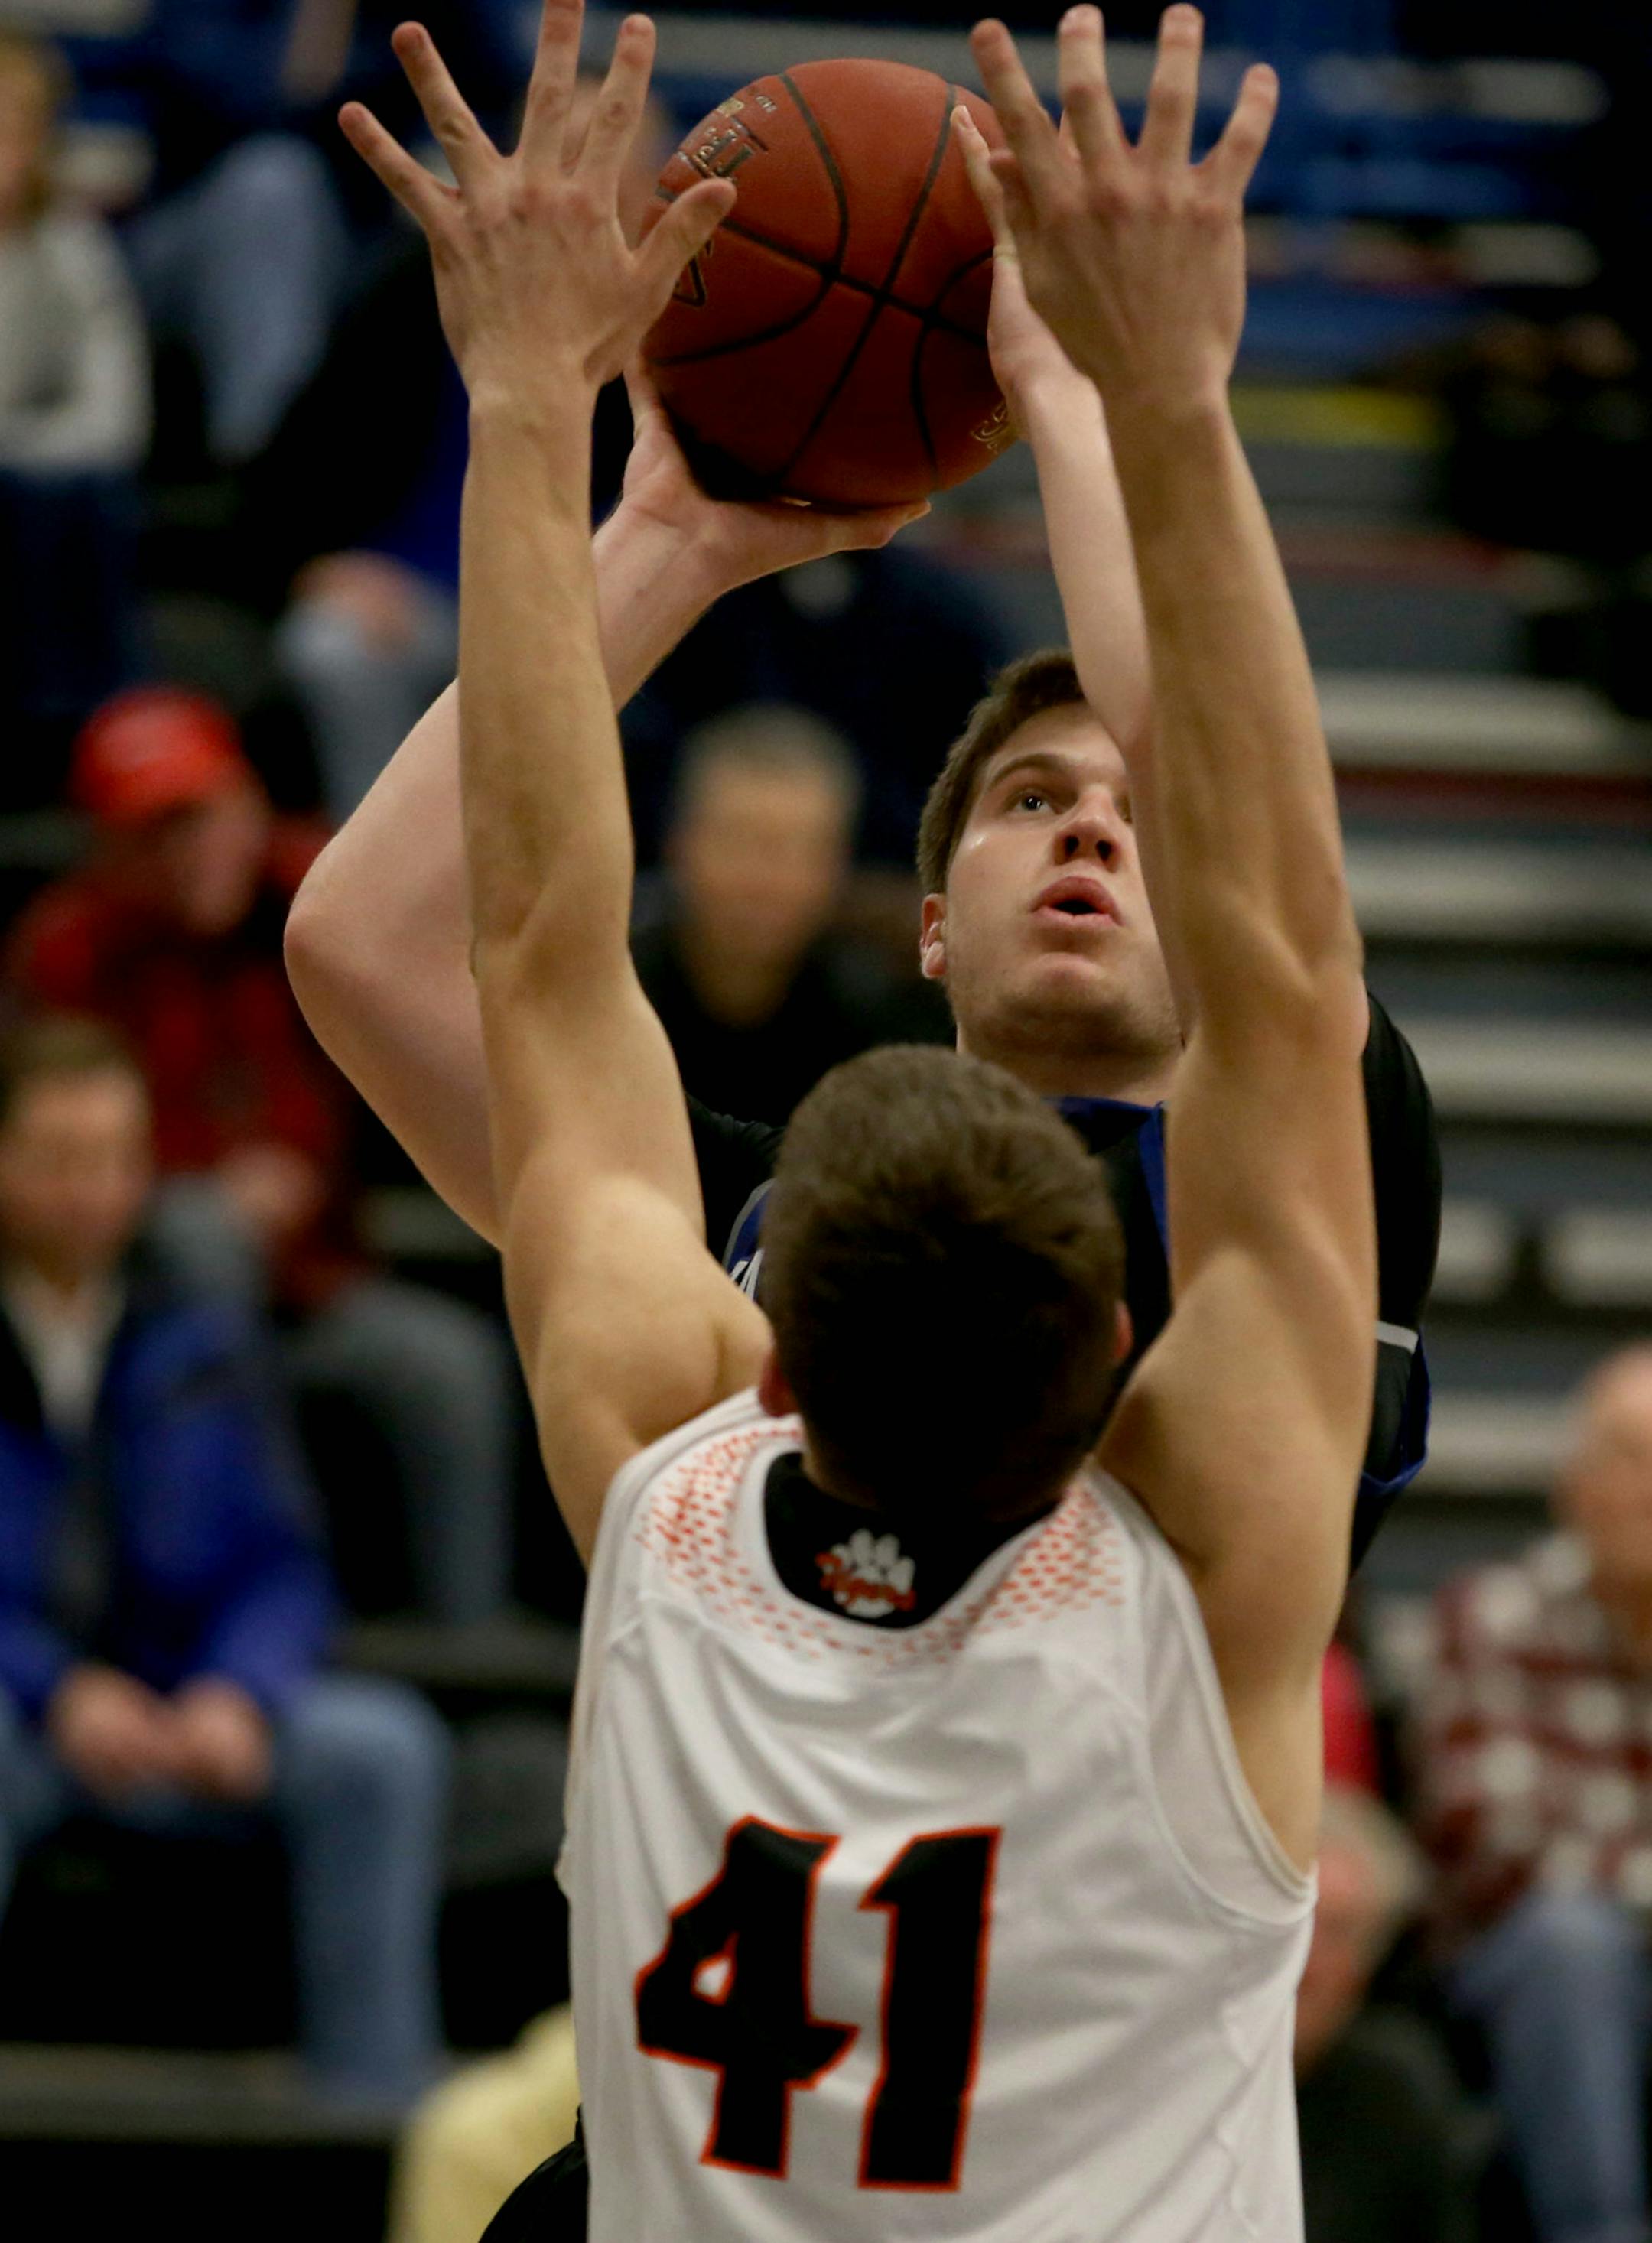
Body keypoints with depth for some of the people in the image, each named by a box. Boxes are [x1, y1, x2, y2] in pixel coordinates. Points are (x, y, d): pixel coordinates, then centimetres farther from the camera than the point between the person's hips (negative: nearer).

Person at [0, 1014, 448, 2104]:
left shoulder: (202, 1346, 11)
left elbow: (279, 1565, 8)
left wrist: (238, 1695, -14)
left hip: (184, 1718, 4)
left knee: (383, 1745, -22)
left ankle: (379, 2093, -16)